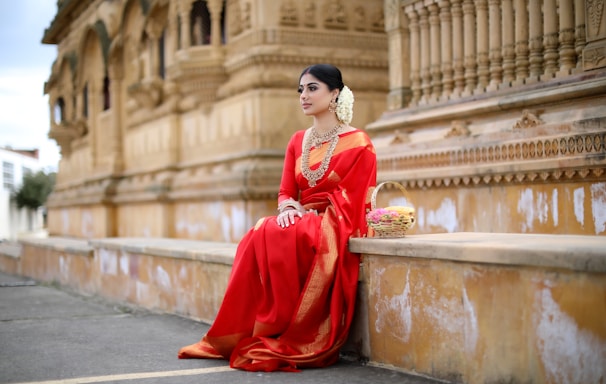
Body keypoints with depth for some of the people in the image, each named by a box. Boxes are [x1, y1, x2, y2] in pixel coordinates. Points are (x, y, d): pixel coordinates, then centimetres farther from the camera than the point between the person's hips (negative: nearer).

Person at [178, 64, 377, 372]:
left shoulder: (357, 143, -3)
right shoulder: (297, 142, 15)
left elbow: (351, 199, -9)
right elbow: (286, 192, 11)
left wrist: (310, 214, -18)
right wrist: (288, 208, -13)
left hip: (335, 226, -5)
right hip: (300, 222, 5)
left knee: (280, 239, -35)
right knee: (257, 239, -29)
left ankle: (281, 339, -29)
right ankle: (245, 333, -27)